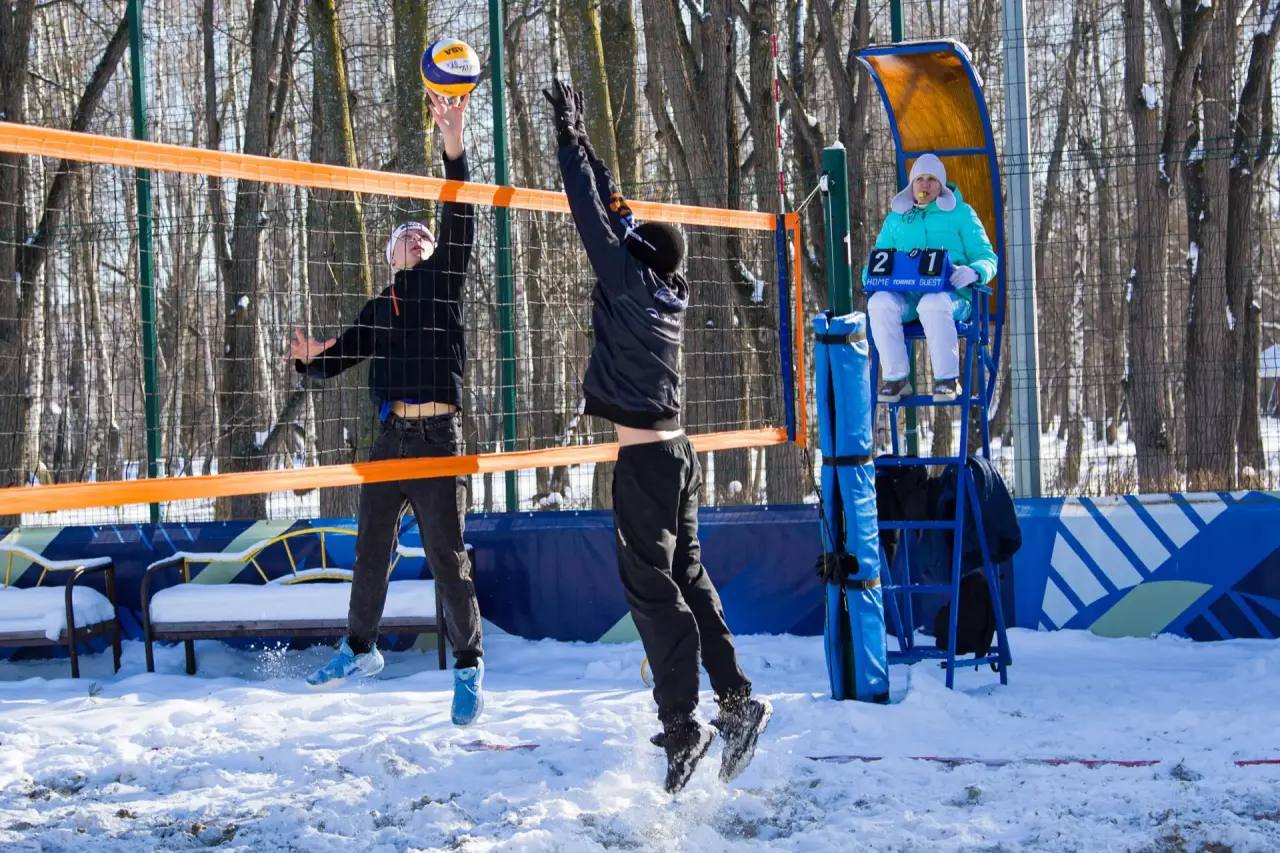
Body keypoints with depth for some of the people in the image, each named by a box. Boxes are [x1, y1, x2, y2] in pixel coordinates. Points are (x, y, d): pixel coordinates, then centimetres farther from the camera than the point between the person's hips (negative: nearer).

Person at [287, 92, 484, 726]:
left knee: (447, 554, -5)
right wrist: (311, 358, -9)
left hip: (438, 434, -5)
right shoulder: (379, 308, 18)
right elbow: (340, 358, 16)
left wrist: (453, 147, -17)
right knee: (372, 548, 12)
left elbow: (458, 224, -6)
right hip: (390, 435, 5)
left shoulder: (443, 279, 8)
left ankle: (469, 664, 5)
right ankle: (360, 649, 27)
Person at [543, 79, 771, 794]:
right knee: (687, 576, 14)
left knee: (651, 585, -7)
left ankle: (682, 725, -9)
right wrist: (584, 146, 23)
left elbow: (596, 221, -7)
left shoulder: (630, 282, -9)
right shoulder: (671, 293, 10)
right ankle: (736, 697, 10)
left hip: (645, 459, -8)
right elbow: (621, 216, 19)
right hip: (678, 452, 8)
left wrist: (572, 142, 3)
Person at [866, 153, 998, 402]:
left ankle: (947, 379, -29)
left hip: (949, 291, -3)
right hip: (905, 294, 3)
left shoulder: (960, 213, 17)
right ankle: (895, 378, -27)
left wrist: (974, 272, -16)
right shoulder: (896, 218, 26)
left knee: (932, 304, -41)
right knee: (879, 303, -33)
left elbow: (987, 257, 10)